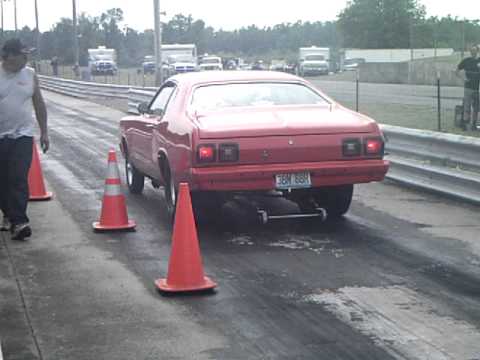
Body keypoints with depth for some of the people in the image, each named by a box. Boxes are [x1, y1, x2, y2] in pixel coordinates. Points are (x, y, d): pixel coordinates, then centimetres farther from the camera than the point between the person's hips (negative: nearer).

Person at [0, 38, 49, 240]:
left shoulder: (30, 75, 4)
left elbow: (39, 105, 12)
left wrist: (44, 132, 10)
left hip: (22, 135, 0)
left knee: (19, 179, -10)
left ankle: (18, 222, -15)